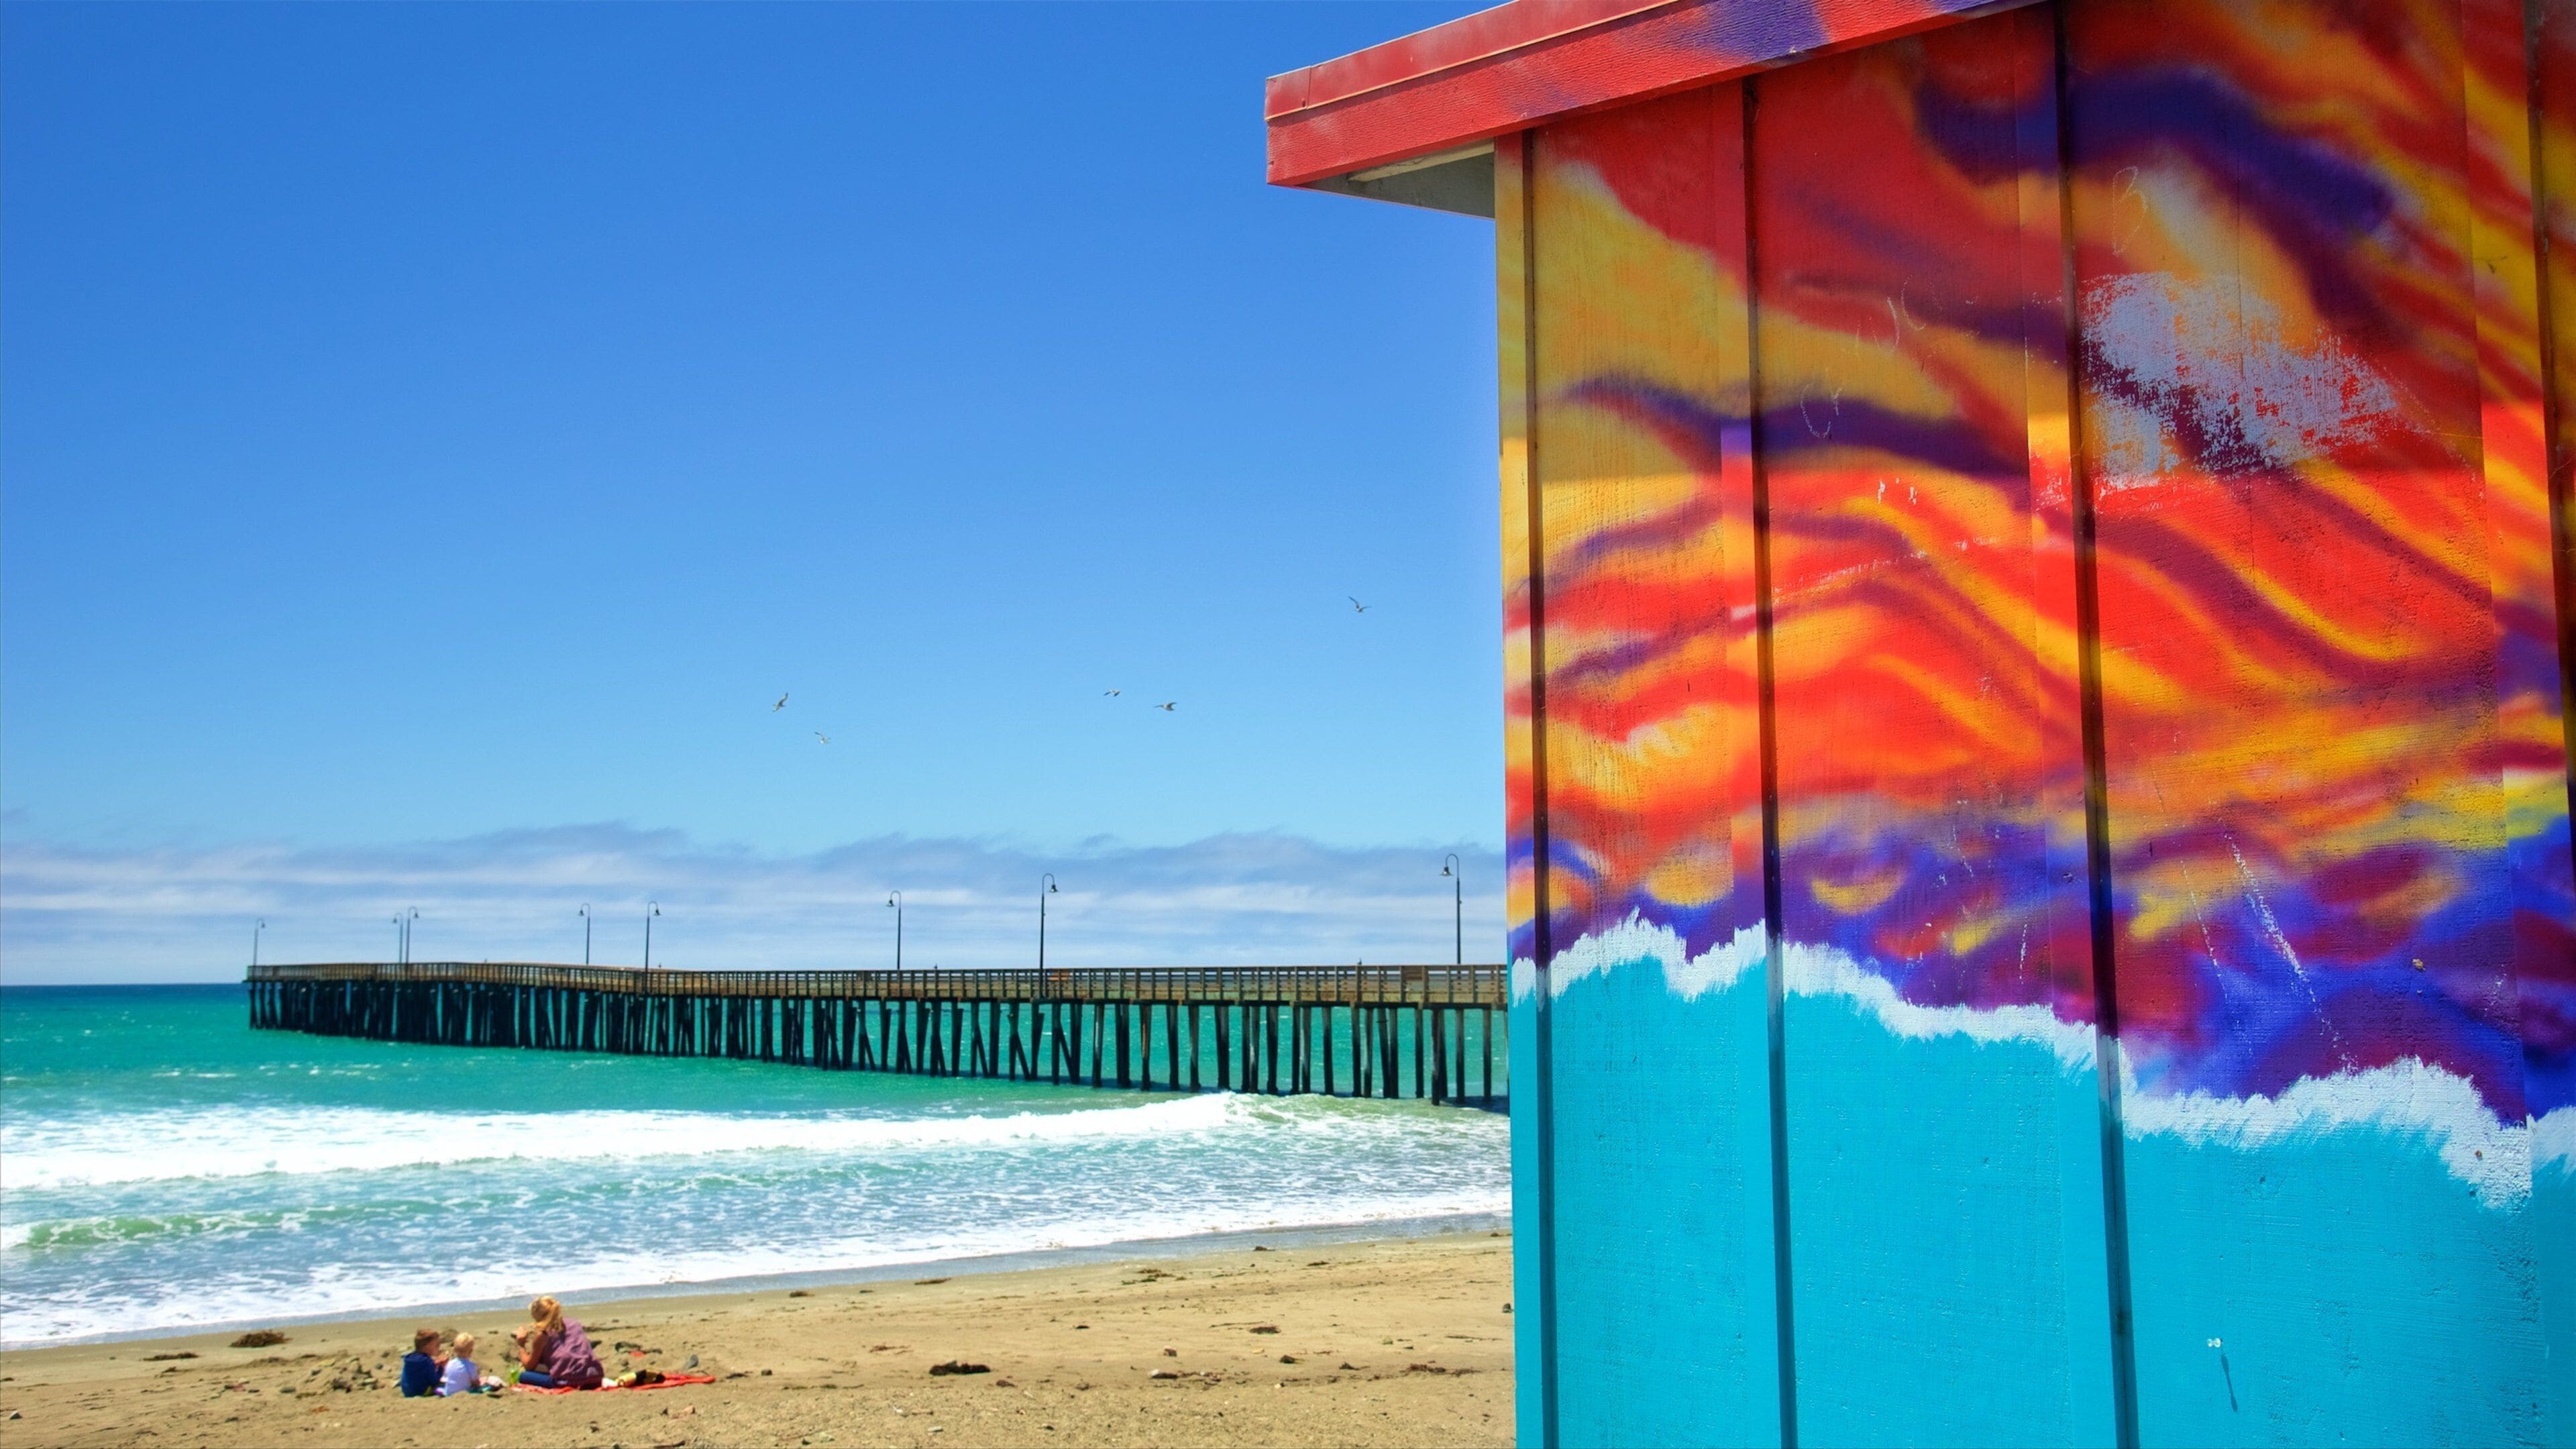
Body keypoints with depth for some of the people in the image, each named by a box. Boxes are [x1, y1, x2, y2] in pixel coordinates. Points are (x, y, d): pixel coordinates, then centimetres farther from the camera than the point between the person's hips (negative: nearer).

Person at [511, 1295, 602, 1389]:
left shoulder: (542, 1333, 5)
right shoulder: (573, 1324, 19)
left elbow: (530, 1365, 14)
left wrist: (521, 1346, 28)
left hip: (567, 1380, -6)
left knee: (523, 1375, 7)